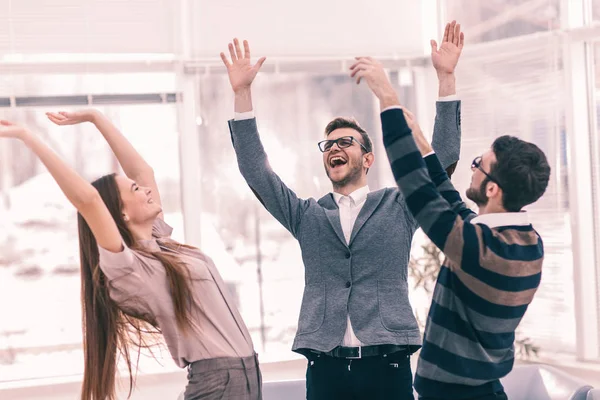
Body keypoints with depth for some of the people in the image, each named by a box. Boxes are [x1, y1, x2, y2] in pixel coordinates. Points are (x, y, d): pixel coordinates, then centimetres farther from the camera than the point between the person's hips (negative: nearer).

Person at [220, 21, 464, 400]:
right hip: (325, 368, 2)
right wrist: (243, 92, -1)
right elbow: (255, 169, 6)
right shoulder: (306, 215, 14)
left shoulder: (398, 206, 9)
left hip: (387, 366, -1)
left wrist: (446, 77, -7)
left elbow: (443, 155, 0)